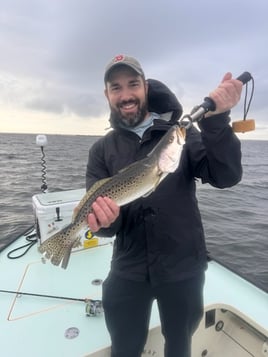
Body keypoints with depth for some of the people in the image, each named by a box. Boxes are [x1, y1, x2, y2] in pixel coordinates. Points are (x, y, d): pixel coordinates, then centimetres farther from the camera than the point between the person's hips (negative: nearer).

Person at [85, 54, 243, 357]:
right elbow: (100, 216, -6)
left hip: (183, 268, 0)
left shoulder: (182, 133, -4)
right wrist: (104, 219, -30)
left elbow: (227, 177, -16)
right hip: (128, 272, 1)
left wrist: (216, 119, -30)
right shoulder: (102, 150, -1)